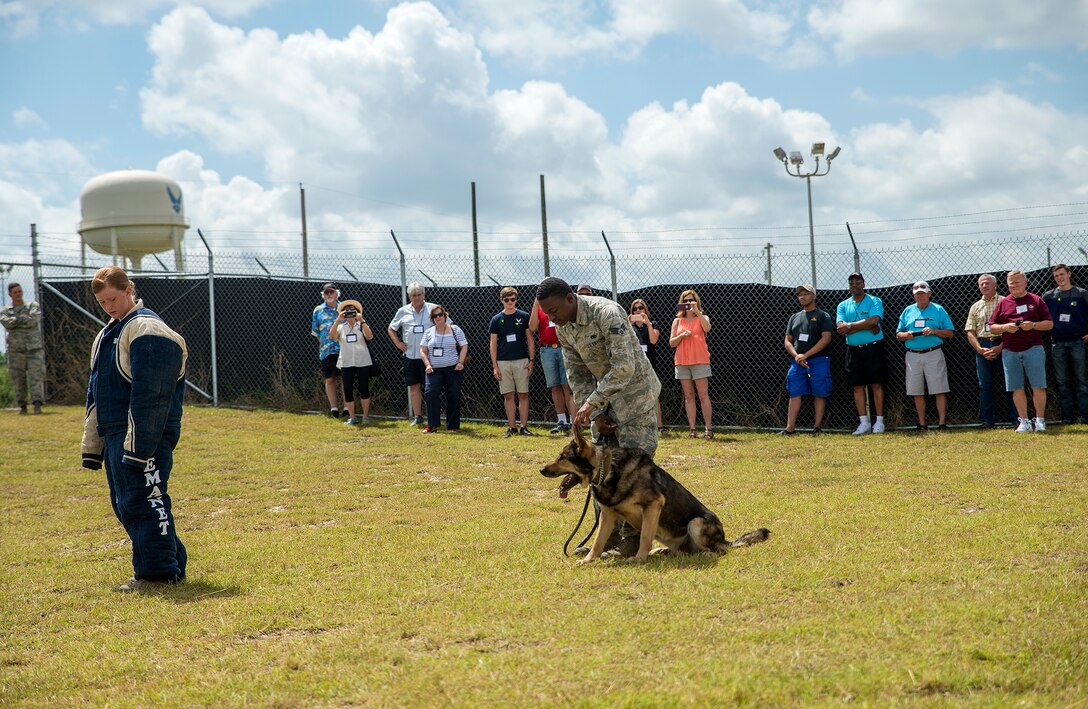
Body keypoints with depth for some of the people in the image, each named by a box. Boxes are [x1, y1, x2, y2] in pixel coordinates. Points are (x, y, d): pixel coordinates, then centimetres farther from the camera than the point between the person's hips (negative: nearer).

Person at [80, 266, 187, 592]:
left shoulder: (146, 330, -11)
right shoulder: (107, 335, 20)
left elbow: (148, 396, -18)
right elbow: (95, 392, 24)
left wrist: (138, 445, -23)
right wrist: (92, 446, 19)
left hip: (144, 435, -10)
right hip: (114, 436, 10)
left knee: (142, 501, -10)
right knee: (124, 504, 12)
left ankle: (158, 571, -4)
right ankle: (170, 562, 19)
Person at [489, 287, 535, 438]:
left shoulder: (524, 316, 3)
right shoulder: (496, 319, 5)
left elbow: (530, 340, 5)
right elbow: (493, 344, 6)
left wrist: (531, 360, -2)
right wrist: (494, 366, 0)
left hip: (521, 361, -1)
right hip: (503, 362, 1)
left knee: (523, 395, -1)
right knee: (508, 396, 3)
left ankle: (524, 427, 1)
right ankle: (511, 427, 8)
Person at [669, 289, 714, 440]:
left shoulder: (702, 318, 6)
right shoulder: (677, 321, 13)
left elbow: (707, 328, -18)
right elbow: (671, 343, 9)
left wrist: (697, 311, -21)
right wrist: (682, 335, -9)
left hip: (700, 360, -3)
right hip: (682, 362, 3)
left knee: (703, 395, -7)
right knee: (688, 396, 3)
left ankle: (708, 429, -6)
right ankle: (692, 430, 3)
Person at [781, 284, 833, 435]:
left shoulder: (823, 316, 1)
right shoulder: (795, 317, 17)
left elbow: (826, 339, -10)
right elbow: (787, 340, 15)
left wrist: (805, 355, -14)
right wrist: (796, 356, -6)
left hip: (818, 361, -4)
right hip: (797, 362, 4)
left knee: (819, 394, -3)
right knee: (794, 394, -1)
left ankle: (817, 427, 1)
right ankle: (790, 428, -2)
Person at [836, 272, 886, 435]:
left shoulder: (874, 301, 1)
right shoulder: (843, 306, 10)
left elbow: (873, 321, -17)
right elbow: (840, 328, -5)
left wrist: (850, 326, -13)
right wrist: (866, 327, -13)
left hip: (873, 348, -3)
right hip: (853, 350, 4)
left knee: (876, 385, -2)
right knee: (858, 387, 3)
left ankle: (879, 421, 0)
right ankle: (864, 422, 6)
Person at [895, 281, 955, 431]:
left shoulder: (938, 310, 5)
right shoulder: (908, 311, 15)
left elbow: (950, 333, 3)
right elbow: (898, 334, 17)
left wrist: (934, 331, -14)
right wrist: (906, 335, -6)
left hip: (933, 355, -3)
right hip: (913, 356, 3)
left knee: (939, 390, -7)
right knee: (917, 392, 5)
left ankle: (942, 423, -4)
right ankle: (922, 424, 12)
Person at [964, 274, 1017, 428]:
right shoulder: (975, 307, 15)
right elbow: (970, 332, 11)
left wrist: (1000, 347, -12)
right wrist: (980, 349, -5)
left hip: (1002, 345, -4)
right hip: (982, 347, 4)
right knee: (984, 385, 4)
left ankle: (1016, 419, 0)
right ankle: (988, 420, 9)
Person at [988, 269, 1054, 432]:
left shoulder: (1036, 300, 7)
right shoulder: (1002, 303, 12)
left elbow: (1049, 323, 5)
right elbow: (992, 327, 12)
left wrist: (1033, 325, -12)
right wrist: (1006, 327, -7)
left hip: (1033, 349, -2)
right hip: (1010, 351, 2)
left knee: (1038, 387, -6)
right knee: (1017, 388, 3)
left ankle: (1040, 420, 2)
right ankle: (1024, 421, 11)